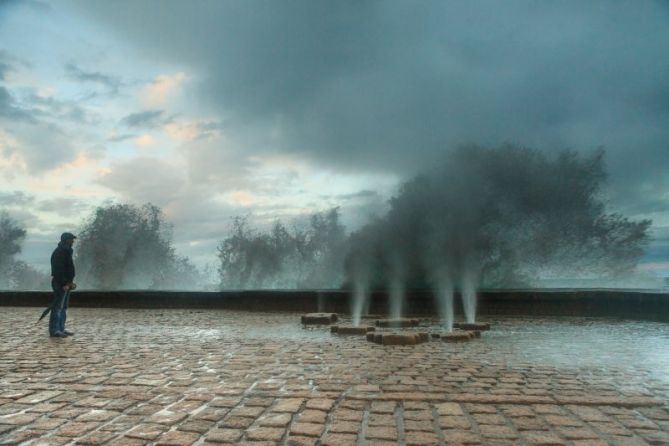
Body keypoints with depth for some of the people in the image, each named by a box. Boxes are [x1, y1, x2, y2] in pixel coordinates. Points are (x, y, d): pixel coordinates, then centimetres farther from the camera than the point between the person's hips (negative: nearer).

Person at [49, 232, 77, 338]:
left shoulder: (67, 251, 16)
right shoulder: (59, 252, -14)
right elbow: (58, 270, -21)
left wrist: (70, 282, 16)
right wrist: (64, 284, -22)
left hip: (66, 283, 10)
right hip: (60, 284, -10)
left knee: (64, 307, 14)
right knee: (57, 307, -6)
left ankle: (61, 329, 21)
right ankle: (54, 330, -2)